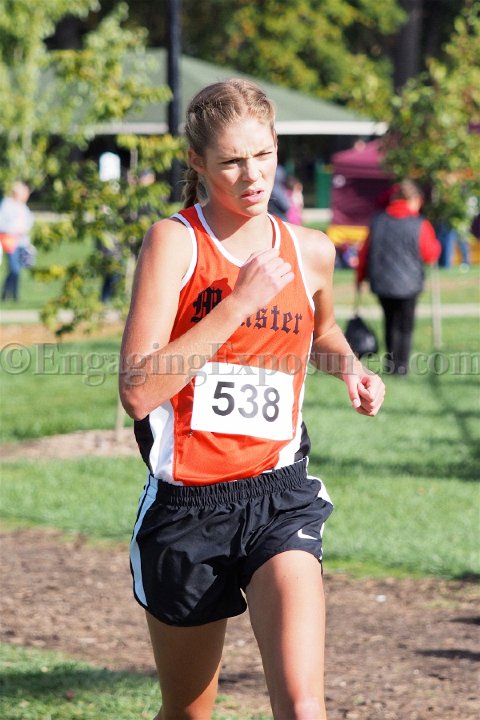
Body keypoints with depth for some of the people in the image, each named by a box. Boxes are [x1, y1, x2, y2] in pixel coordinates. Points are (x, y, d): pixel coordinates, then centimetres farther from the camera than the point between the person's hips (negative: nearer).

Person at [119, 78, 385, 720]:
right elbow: (139, 389, -18)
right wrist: (239, 303, -19)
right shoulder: (175, 241, -7)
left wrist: (351, 368, 10)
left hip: (278, 498, 2)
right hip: (188, 502, -2)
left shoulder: (311, 251, 6)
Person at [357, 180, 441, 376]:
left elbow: (365, 251, 5)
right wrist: (435, 244, 17)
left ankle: (391, 362, 25)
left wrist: (361, 277, 17)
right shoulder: (419, 225, -12)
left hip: (380, 283, 4)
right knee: (405, 326, 8)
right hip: (408, 284, -4)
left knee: (390, 323, 20)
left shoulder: (378, 221, 0)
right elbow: (431, 254, -5)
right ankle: (401, 365, 5)